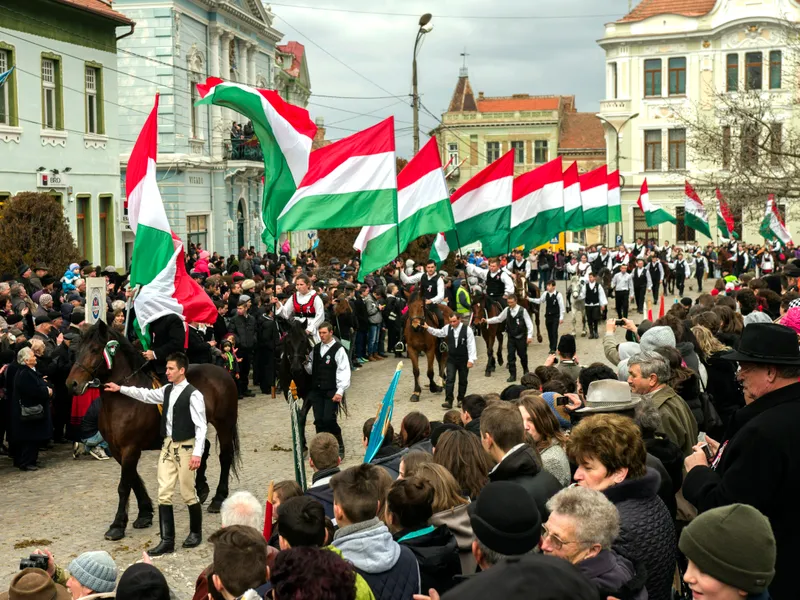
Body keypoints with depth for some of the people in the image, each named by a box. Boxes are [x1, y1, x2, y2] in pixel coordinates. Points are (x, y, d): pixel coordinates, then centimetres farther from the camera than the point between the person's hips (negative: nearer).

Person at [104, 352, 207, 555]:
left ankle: (195, 533, 26)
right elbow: (147, 395, 20)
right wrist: (120, 389, 16)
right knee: (164, 494, 4)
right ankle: (167, 541, 8)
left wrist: (197, 453, -23)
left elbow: (201, 426, -18)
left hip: (185, 448, -7)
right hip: (168, 447, 7)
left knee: (188, 494, 5)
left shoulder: (193, 395, -15)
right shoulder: (167, 390, 7)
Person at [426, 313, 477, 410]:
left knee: (463, 380, 11)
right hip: (451, 359, 2)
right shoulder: (447, 328, -2)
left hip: (463, 360, -2)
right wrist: (428, 328, 7)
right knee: (449, 380, -7)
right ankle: (448, 401, -9)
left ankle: (461, 399, 25)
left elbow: (471, 345, -14)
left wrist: (471, 360, -18)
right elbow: (438, 333, 18)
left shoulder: (467, 330, -15)